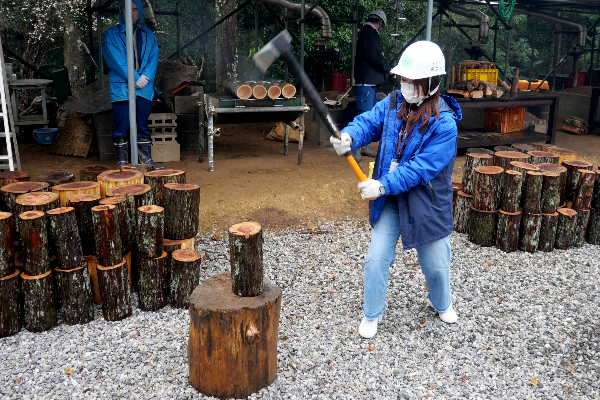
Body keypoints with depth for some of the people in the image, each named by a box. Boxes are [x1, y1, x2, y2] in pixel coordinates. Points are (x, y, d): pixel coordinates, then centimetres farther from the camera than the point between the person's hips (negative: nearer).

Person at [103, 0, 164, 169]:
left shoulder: (148, 35, 15)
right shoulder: (112, 34, 4)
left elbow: (154, 58, 6)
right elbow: (116, 60, -7)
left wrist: (146, 76, -11)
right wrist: (135, 79, -15)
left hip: (144, 88, 3)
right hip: (121, 87, -3)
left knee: (143, 125, 7)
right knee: (121, 126, -4)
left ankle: (146, 160, 12)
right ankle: (122, 162, 2)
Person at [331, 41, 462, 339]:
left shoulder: (444, 124, -21)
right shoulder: (392, 102, -4)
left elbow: (422, 167, -26)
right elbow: (368, 122, -10)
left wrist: (384, 185, -32)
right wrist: (349, 137, -33)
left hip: (426, 202, -3)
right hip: (388, 199, 3)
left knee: (435, 263, 15)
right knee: (376, 258, 3)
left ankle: (441, 304, 48)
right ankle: (371, 315, 25)